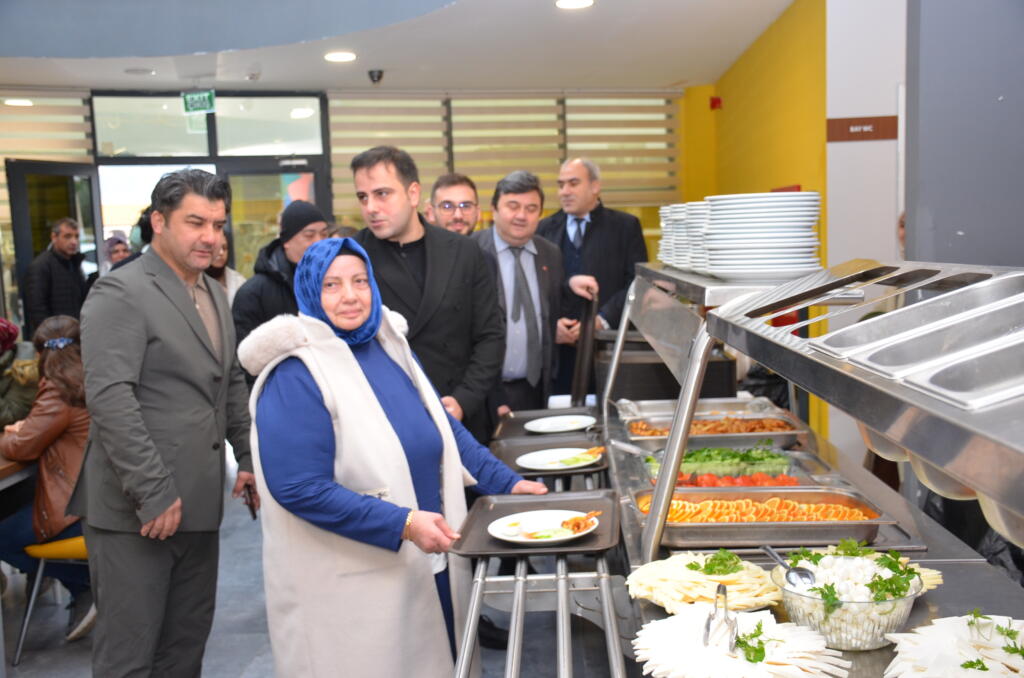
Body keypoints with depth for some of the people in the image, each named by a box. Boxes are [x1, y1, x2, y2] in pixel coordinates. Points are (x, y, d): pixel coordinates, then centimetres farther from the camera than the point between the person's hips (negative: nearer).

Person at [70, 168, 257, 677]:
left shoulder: (214, 294, 14)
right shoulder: (121, 292, -12)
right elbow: (109, 397, -20)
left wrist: (248, 457, 14)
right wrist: (152, 493, -21)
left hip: (198, 504, 7)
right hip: (135, 511, -7)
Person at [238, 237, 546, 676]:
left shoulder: (390, 346, 7)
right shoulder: (295, 374, -16)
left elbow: (444, 429, 15)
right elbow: (299, 488, -22)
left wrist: (506, 483, 7)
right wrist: (403, 524, -25)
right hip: (347, 584, -7)